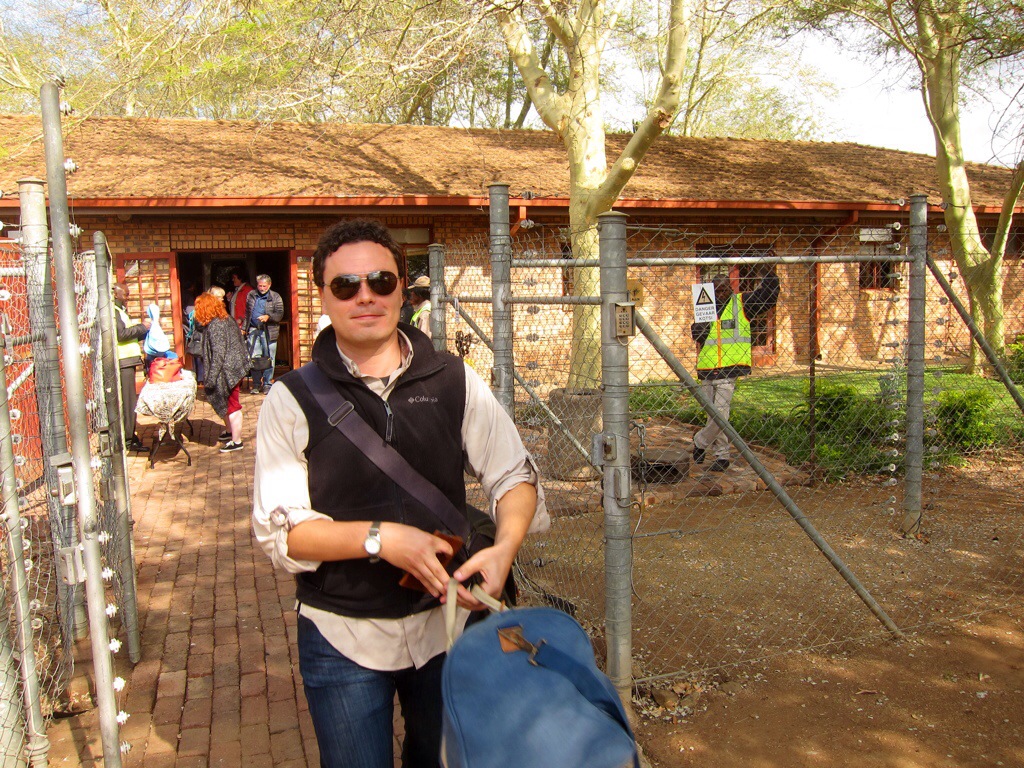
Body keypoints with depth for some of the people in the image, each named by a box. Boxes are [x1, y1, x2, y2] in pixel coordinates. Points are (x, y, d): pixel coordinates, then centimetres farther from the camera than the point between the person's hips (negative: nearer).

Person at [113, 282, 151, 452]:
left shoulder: (120, 310, 22)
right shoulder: (112, 311, -11)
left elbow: (131, 335, 27)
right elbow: (120, 334, -21)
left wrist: (144, 329, 13)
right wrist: (142, 327, -11)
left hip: (128, 362, 11)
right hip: (122, 362, -11)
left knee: (130, 401, 13)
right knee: (126, 401, -8)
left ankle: (130, 437, 20)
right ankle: (127, 440, -5)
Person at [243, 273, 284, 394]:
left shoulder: (275, 297, 1)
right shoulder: (251, 296, 13)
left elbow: (280, 314, -6)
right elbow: (247, 313, 20)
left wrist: (268, 317, -23)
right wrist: (244, 328, 17)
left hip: (269, 331, -3)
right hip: (253, 330, 3)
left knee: (269, 358, -1)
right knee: (254, 358, 3)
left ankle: (267, 384, 8)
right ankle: (256, 384, 11)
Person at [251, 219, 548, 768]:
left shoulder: (454, 382, -3)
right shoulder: (294, 399, -8)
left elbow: (515, 476, -1)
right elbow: (279, 530, -11)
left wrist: (504, 547, -20)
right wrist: (381, 537, -24)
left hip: (445, 621, 2)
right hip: (342, 636, -2)